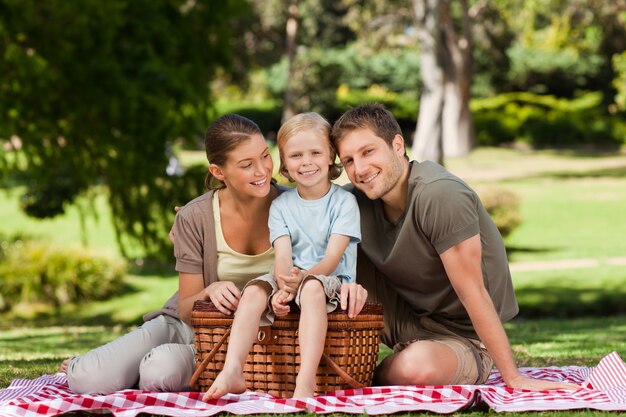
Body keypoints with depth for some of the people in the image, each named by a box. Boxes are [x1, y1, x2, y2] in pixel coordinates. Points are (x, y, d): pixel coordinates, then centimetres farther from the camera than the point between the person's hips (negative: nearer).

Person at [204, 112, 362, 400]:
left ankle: (306, 381, -51)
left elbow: (333, 256, -12)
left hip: (332, 281, -4)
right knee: (254, 290, -26)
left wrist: (303, 277, -32)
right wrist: (283, 288, -27)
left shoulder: (344, 201, -2)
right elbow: (282, 255, -6)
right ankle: (232, 371, -40)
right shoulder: (281, 206, 8)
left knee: (312, 288, -38)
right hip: (291, 281, 4)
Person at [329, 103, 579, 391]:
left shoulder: (439, 195, -25)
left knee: (416, 366, -38)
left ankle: (377, 375, -4)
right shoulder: (360, 197, -4)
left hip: (463, 335, -6)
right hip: (406, 319, 6)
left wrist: (512, 377, -22)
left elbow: (472, 292, -25)